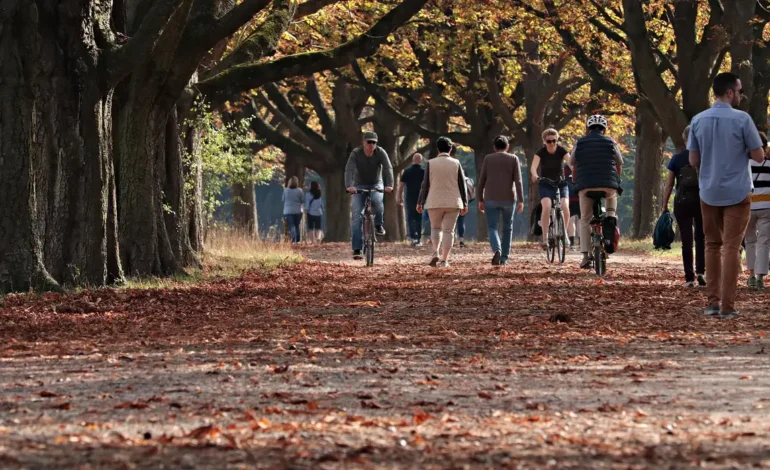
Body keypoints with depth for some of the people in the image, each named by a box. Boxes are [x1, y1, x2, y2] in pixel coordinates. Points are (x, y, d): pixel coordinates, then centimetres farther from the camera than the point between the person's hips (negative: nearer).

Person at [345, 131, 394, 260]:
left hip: (376, 184, 0)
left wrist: (389, 184, -43)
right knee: (356, 216, -13)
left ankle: (379, 225, -8)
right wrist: (349, 186, -47)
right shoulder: (356, 153, -17)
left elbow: (388, 168, -25)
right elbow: (349, 169, -29)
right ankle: (357, 249, -14)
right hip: (359, 185, 0)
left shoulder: (381, 152, -14)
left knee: (377, 201, -35)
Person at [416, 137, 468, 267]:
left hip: (435, 202, 0)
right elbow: (462, 184, 3)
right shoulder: (456, 163, 1)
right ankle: (444, 260, -3)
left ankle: (436, 253, -4)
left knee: (435, 228, 16)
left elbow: (425, 185, -1)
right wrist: (465, 203, 10)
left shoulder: (431, 163, -2)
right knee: (448, 230, 3)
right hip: (453, 202, 0)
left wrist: (420, 202, 6)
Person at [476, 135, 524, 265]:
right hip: (508, 199, 0)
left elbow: (482, 181, 2)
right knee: (507, 228, 15)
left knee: (492, 228, 0)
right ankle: (504, 257, 15)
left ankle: (497, 250, -27)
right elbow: (518, 181, -6)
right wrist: (521, 201, -8)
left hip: (491, 199, 0)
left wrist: (480, 200, 7)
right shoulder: (513, 159, 2)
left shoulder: (488, 159, 4)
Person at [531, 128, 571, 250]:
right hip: (545, 185, -1)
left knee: (565, 207, -23)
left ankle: (564, 234, -4)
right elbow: (533, 167, -25)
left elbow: (571, 163, -23)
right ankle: (545, 238, -23)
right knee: (546, 207, -27)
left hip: (560, 184, 1)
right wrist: (535, 175, -48)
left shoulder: (562, 151, -9)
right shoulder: (541, 153, -11)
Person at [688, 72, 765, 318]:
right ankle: (727, 306, -5)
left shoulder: (698, 121, 1)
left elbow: (693, 161, 5)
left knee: (712, 245, 14)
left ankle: (712, 302, 11)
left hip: (709, 193, 4)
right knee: (731, 247, -2)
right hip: (736, 192, -4)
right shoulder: (742, 119, -12)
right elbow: (759, 157, -7)